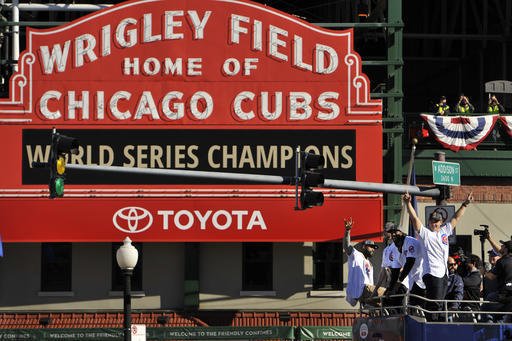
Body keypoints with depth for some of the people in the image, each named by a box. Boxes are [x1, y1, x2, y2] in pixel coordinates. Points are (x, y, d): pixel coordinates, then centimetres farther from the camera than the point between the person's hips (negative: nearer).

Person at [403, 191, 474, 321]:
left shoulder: (445, 231, 19)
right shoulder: (425, 233, 3)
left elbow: (456, 218, 26)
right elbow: (415, 218, -8)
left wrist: (465, 204, 27)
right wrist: (408, 203, -19)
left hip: (444, 272, 7)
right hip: (431, 272, -7)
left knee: (439, 304, 8)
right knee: (434, 303, -14)